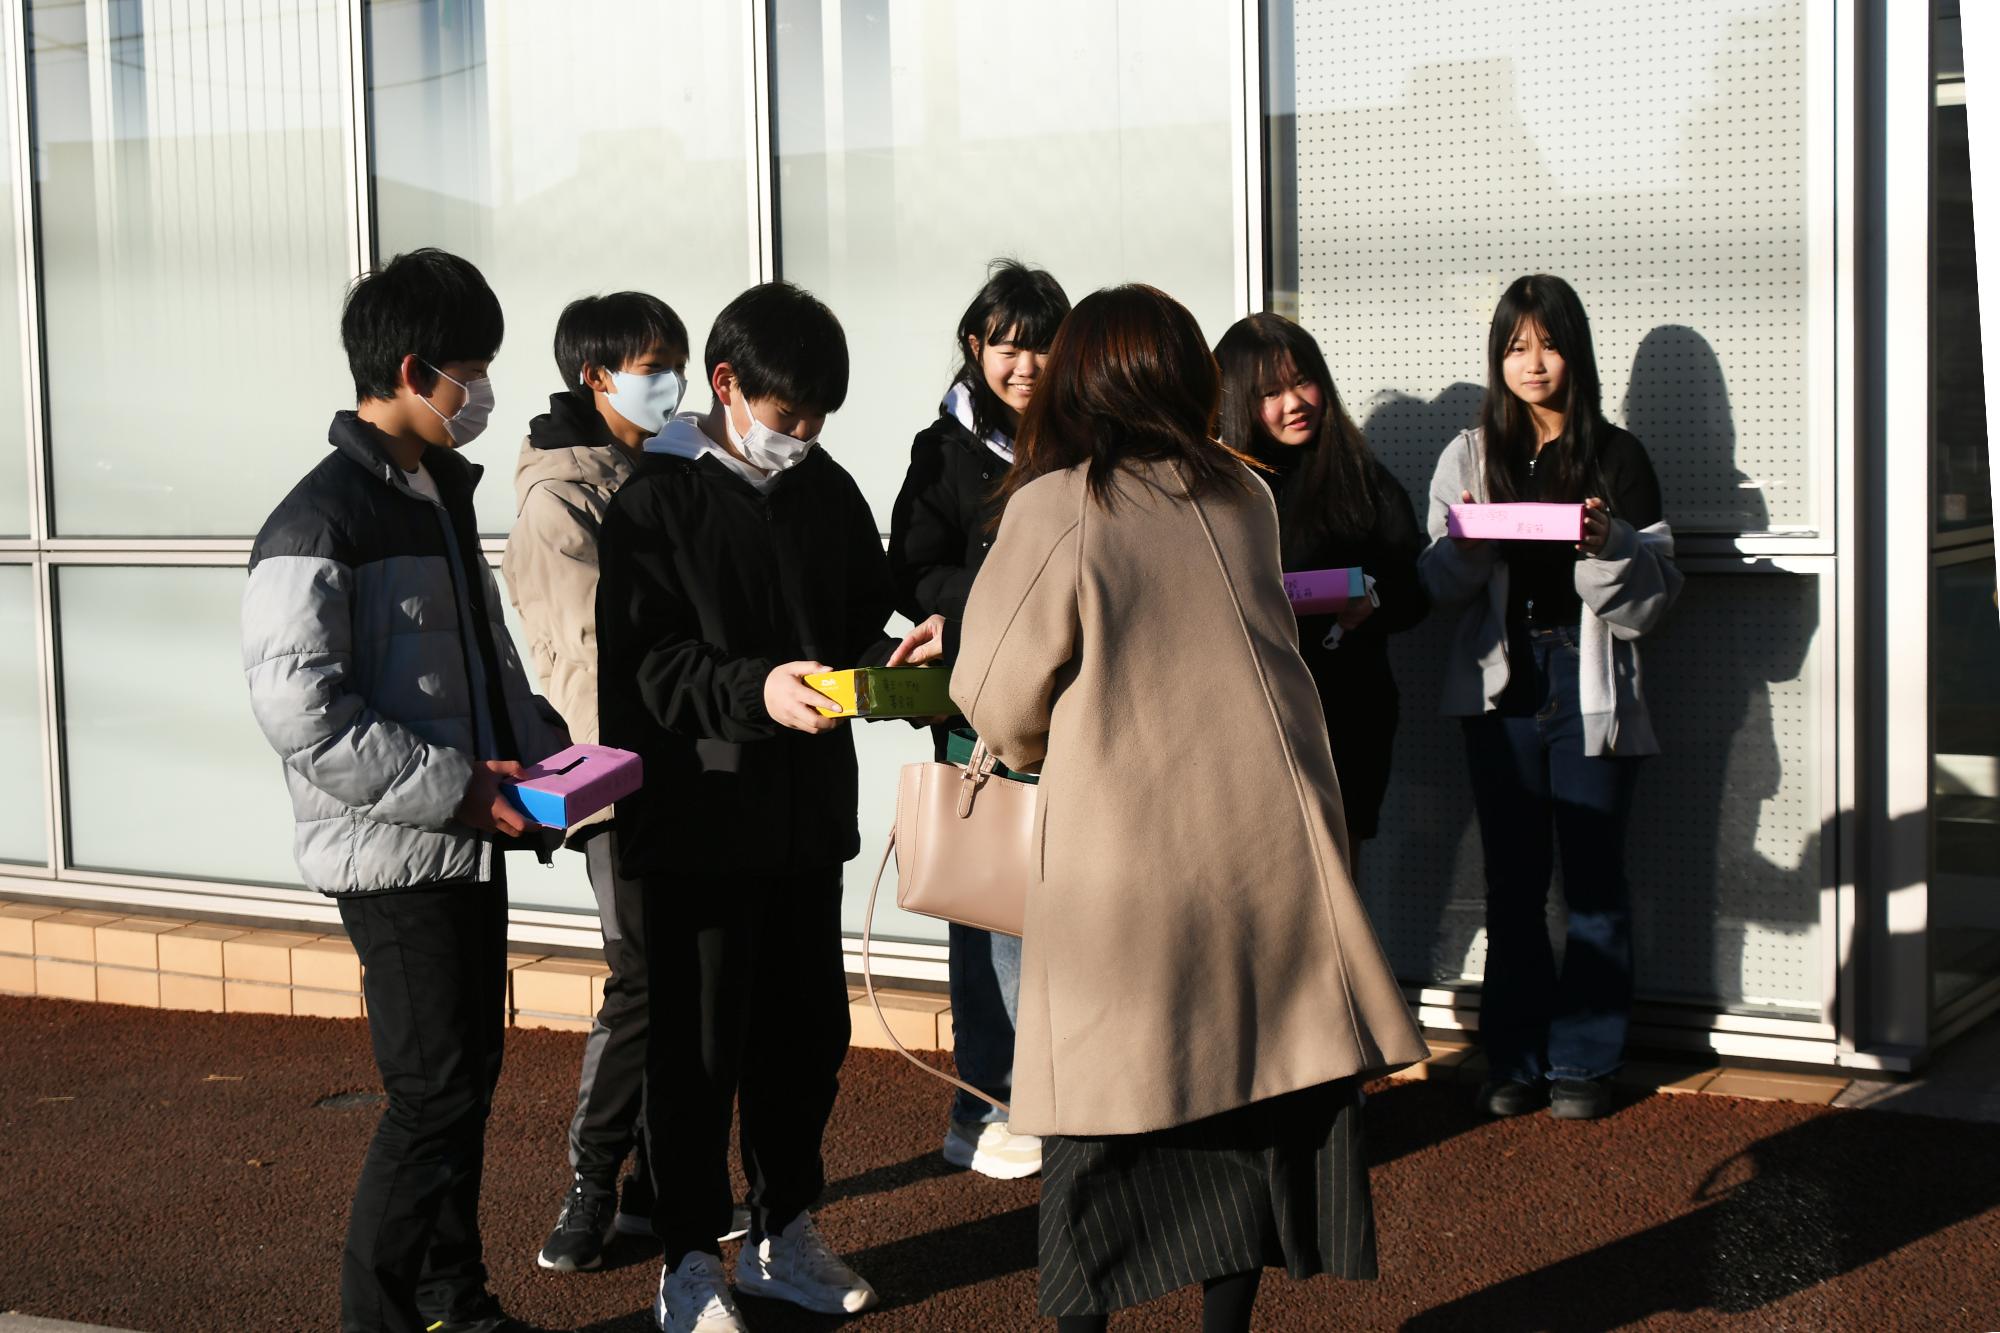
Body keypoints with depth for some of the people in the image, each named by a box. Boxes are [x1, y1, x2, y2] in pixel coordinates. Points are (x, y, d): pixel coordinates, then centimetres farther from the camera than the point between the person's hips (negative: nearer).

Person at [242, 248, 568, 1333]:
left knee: (467, 1078, 15)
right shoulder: (320, 522, -15)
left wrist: (540, 745, 6)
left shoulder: (442, 494, 14)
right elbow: (300, 711, -22)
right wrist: (451, 787, -20)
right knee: (434, 1094, -6)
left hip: (469, 842, 9)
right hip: (396, 857, -9)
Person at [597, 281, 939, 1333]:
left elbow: (867, 611, 17)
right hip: (700, 814, -6)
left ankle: (783, 1235, 30)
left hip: (808, 808, 6)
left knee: (808, 1029, 14)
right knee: (700, 1043, 2)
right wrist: (755, 689, -30)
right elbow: (643, 662, -15)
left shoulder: (827, 490, 8)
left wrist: (874, 665, -6)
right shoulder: (656, 500, -9)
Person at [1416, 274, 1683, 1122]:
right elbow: (1436, 585, 7)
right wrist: (1463, 547, -13)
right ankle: (1514, 1059, 17)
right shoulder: (1468, 457, 8)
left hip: (1591, 692, -2)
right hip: (1501, 690, 2)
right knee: (1512, 882, 8)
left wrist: (1607, 544, -19)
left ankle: (1583, 1061, 12)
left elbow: (1656, 590, -1)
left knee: (1594, 883, 2)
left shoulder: (1615, 456, 1)